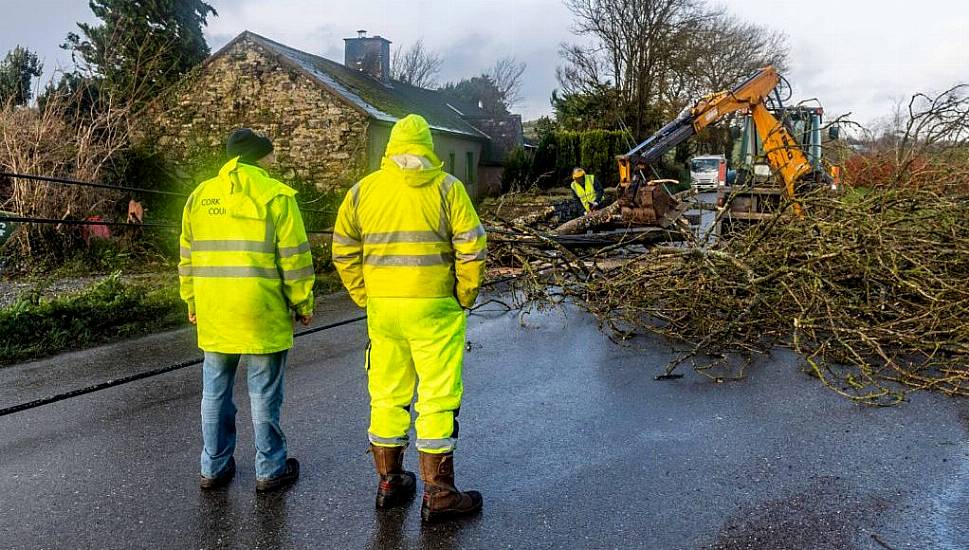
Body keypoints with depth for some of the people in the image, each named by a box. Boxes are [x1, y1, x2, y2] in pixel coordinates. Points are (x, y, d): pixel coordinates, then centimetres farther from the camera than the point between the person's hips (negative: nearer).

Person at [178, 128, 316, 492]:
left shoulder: (199, 196, 10)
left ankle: (214, 467, 25)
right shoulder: (276, 195, -7)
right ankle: (270, 470, 16)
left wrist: (192, 303, 22)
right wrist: (303, 303, 0)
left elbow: (187, 257, 13)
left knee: (215, 392, 15)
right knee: (264, 395, 5)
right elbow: (294, 258, -9)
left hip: (213, 314, 5)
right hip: (261, 313, -5)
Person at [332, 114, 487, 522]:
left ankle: (389, 482, 29)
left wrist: (365, 297, 14)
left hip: (381, 307, 4)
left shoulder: (363, 189, 6)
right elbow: (472, 248, -10)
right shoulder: (446, 187, -5)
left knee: (387, 395, 16)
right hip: (433, 308, -4)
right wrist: (464, 297, 1)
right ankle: (438, 494, 13)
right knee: (438, 398, 5)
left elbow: (344, 251, 9)